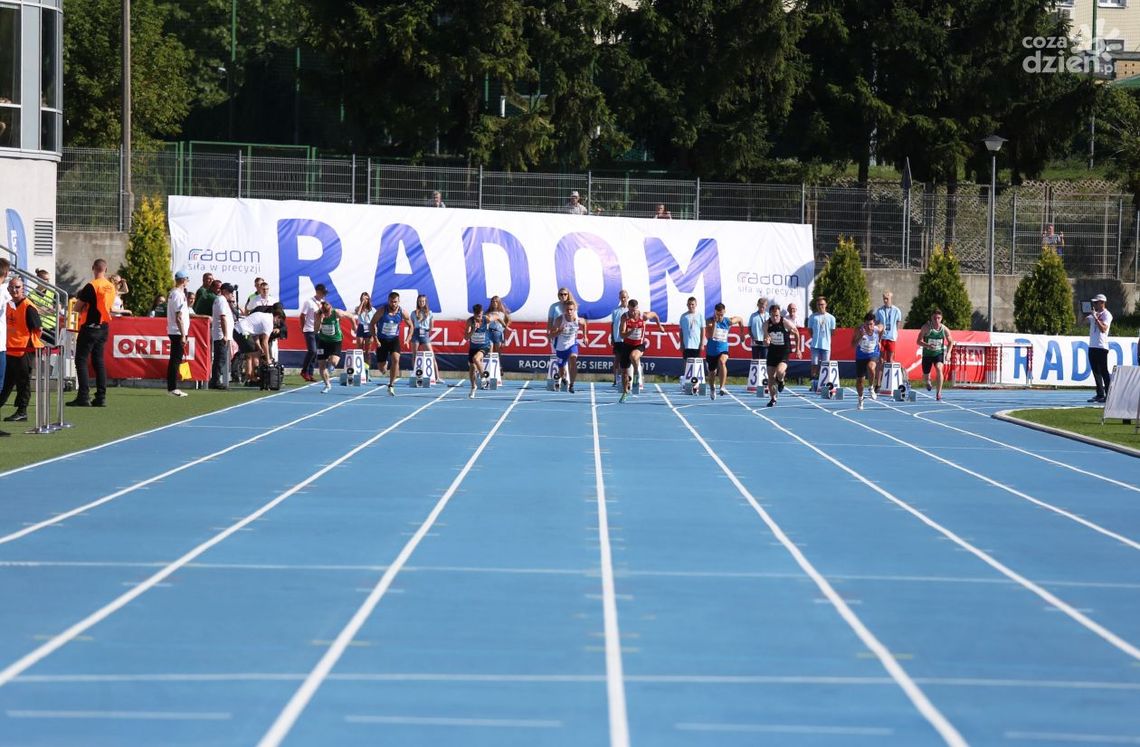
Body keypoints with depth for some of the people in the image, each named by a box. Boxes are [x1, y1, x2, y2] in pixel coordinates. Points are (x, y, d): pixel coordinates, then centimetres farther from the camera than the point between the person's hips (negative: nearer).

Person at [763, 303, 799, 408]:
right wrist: (766, 341, -25)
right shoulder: (767, 325, -8)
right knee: (771, 377, 3)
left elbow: (796, 333, 1)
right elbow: (766, 338, 1)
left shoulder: (786, 323, -16)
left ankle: (781, 381, 9)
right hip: (772, 352, 3)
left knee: (779, 371, -27)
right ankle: (773, 399, 18)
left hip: (784, 353, -3)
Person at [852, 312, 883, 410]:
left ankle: (872, 388, -11)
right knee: (859, 380, 5)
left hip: (873, 355, -1)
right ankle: (860, 399, 32)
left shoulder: (878, 328, -18)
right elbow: (853, 345, -24)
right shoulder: (859, 330, -22)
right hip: (861, 356, 1)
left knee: (870, 367, -34)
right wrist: (860, 337, -39)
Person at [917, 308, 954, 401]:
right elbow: (919, 341, -15)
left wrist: (948, 353, -8)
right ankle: (928, 381, 51)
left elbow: (950, 342, 7)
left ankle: (939, 392, -21)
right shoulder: (926, 327, -15)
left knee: (939, 368, -28)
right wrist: (928, 345, -33)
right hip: (927, 354, 0)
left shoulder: (945, 330, -9)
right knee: (925, 375, 11)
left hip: (939, 353, 0)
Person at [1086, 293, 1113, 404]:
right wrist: (1086, 314, -1)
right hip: (1092, 346, 8)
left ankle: (1108, 395, -8)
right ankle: (1100, 394, 14)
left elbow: (1103, 329, -20)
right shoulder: (1093, 314, 16)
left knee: (1103, 371, -9)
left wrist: (1095, 317, -21)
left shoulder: (1106, 315, -7)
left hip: (1101, 347, -8)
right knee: (1096, 372, 9)